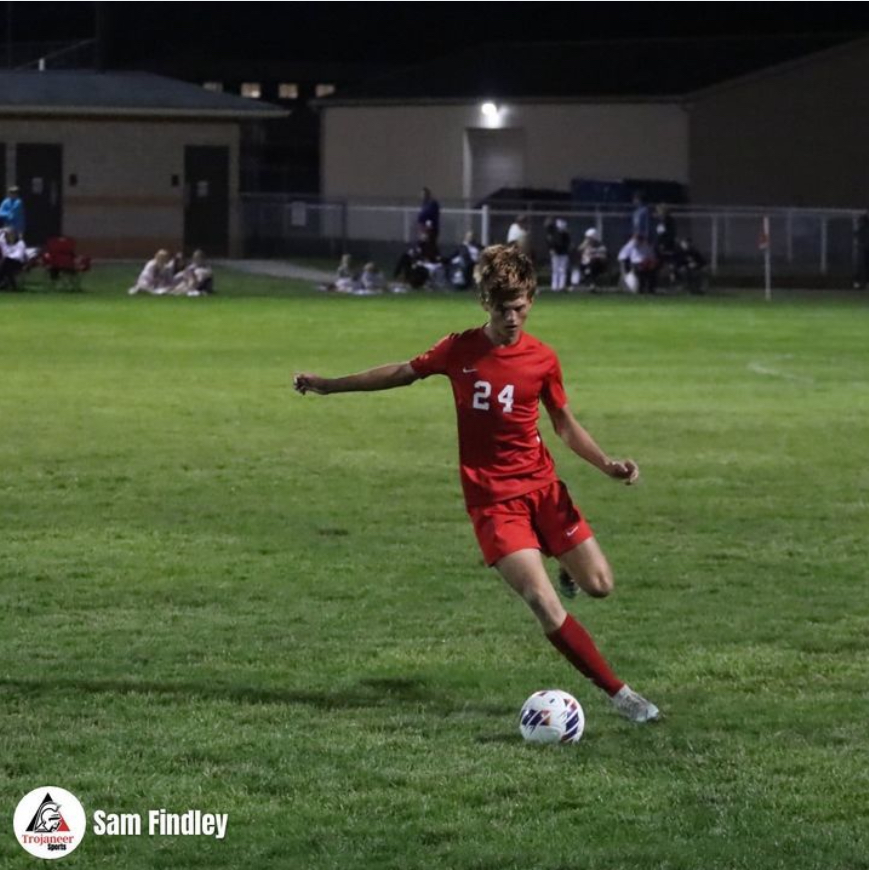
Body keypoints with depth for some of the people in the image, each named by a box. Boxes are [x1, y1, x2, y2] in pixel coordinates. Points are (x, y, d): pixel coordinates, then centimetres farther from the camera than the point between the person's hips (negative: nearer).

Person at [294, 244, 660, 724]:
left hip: (542, 485, 2)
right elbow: (403, 373, 13)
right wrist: (329, 385, 18)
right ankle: (619, 693, -10)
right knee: (543, 602, -17)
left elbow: (565, 424, 10)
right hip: (492, 498, -2)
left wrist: (606, 463, -6)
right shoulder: (459, 350, -4)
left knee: (599, 585, -2)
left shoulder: (542, 360, -2)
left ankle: (568, 564, 37)